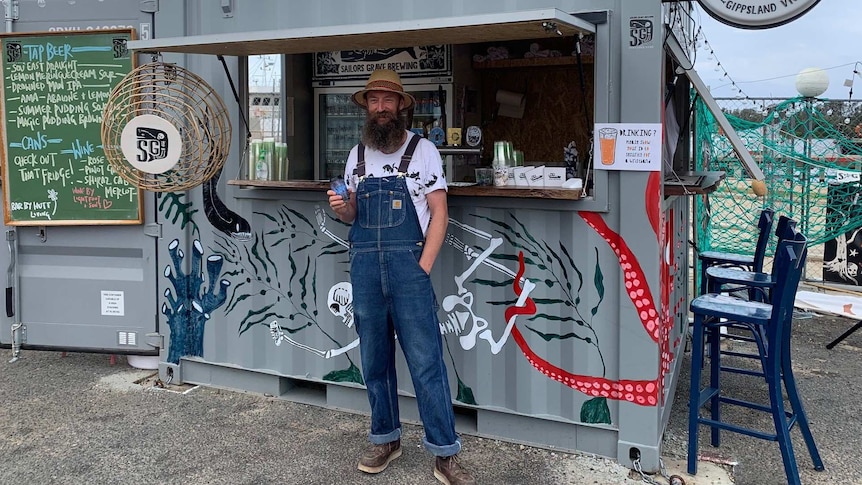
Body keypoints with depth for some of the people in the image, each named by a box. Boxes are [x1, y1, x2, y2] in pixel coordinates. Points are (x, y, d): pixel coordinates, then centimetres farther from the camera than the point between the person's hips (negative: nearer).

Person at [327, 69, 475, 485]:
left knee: (426, 361, -4)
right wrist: (341, 209, -4)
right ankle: (385, 438, 27)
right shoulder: (356, 155, 13)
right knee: (374, 358, 12)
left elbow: (439, 212, -3)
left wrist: (422, 268, -11)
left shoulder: (422, 149, 0)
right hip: (364, 267, 5)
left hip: (408, 265, -4)